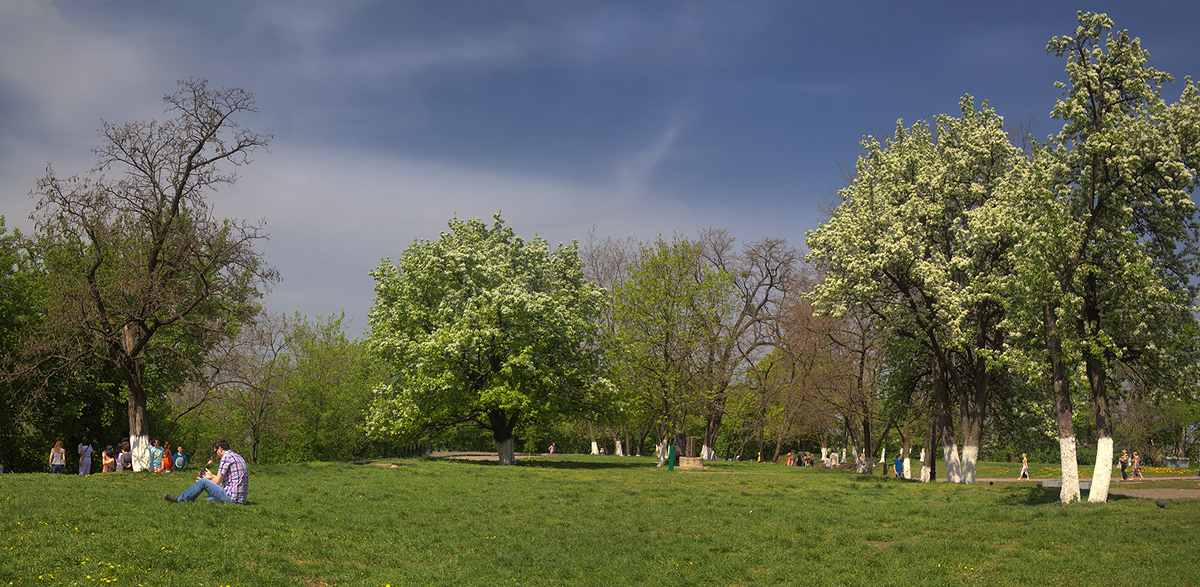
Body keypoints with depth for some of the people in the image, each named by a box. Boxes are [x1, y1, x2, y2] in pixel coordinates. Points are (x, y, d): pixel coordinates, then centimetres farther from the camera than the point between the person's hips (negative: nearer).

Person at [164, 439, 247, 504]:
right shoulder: (237, 456, 20)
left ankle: (180, 499, 10)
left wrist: (205, 480, 12)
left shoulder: (226, 456, -8)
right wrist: (212, 476, 39)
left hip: (232, 498, -9)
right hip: (242, 499, 9)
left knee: (203, 482, -2)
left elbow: (217, 481, -7)